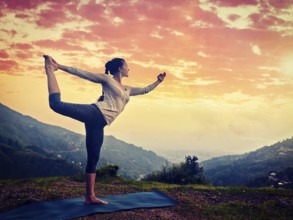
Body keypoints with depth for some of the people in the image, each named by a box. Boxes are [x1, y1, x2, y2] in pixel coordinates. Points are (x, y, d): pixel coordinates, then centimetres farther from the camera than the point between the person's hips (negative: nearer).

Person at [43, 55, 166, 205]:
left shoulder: (127, 90, 30)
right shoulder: (107, 79, 11)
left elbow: (145, 90, 41)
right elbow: (82, 74, 7)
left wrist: (158, 81, 34)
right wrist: (60, 67, 3)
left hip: (99, 124, 6)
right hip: (95, 113, -6)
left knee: (93, 159, 4)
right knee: (56, 104, -26)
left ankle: (90, 197, 7)